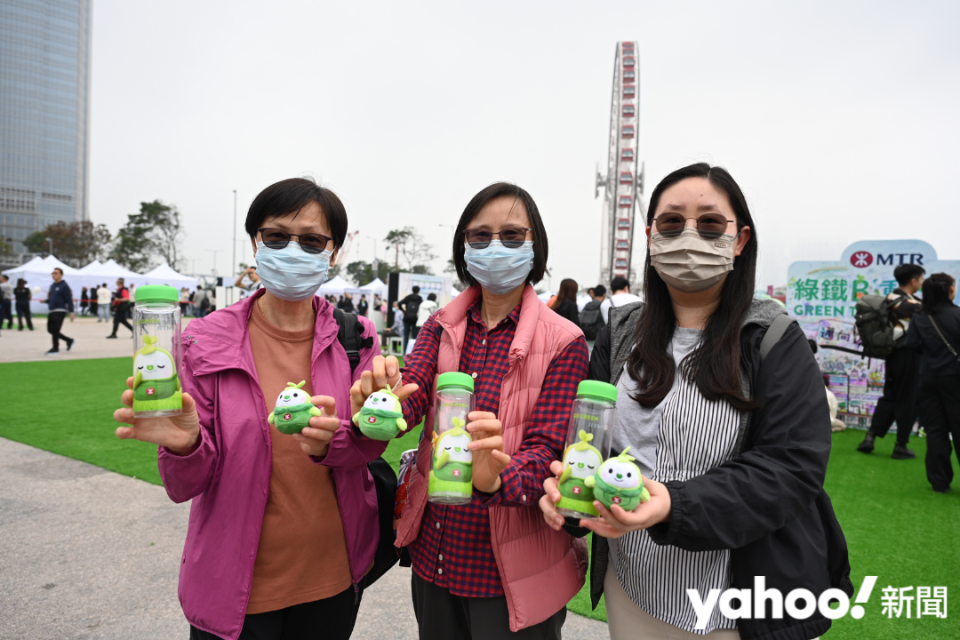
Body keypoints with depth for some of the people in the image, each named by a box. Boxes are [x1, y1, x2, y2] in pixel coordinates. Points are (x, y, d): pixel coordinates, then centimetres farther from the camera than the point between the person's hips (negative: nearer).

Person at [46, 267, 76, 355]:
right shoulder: (52, 286, 16)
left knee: (55, 330, -7)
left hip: (60, 311, -8)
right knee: (50, 330, 9)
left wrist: (71, 312, -17)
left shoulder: (64, 286, -8)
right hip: (51, 311, 8)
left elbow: (69, 300, -12)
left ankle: (55, 348, 4)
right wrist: (45, 301, 4)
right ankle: (69, 341, 20)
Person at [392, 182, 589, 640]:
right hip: (433, 555, 4)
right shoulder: (442, 327, 2)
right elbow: (410, 390, -14)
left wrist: (497, 477, -37)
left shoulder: (563, 341, -11)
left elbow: (546, 453, -16)